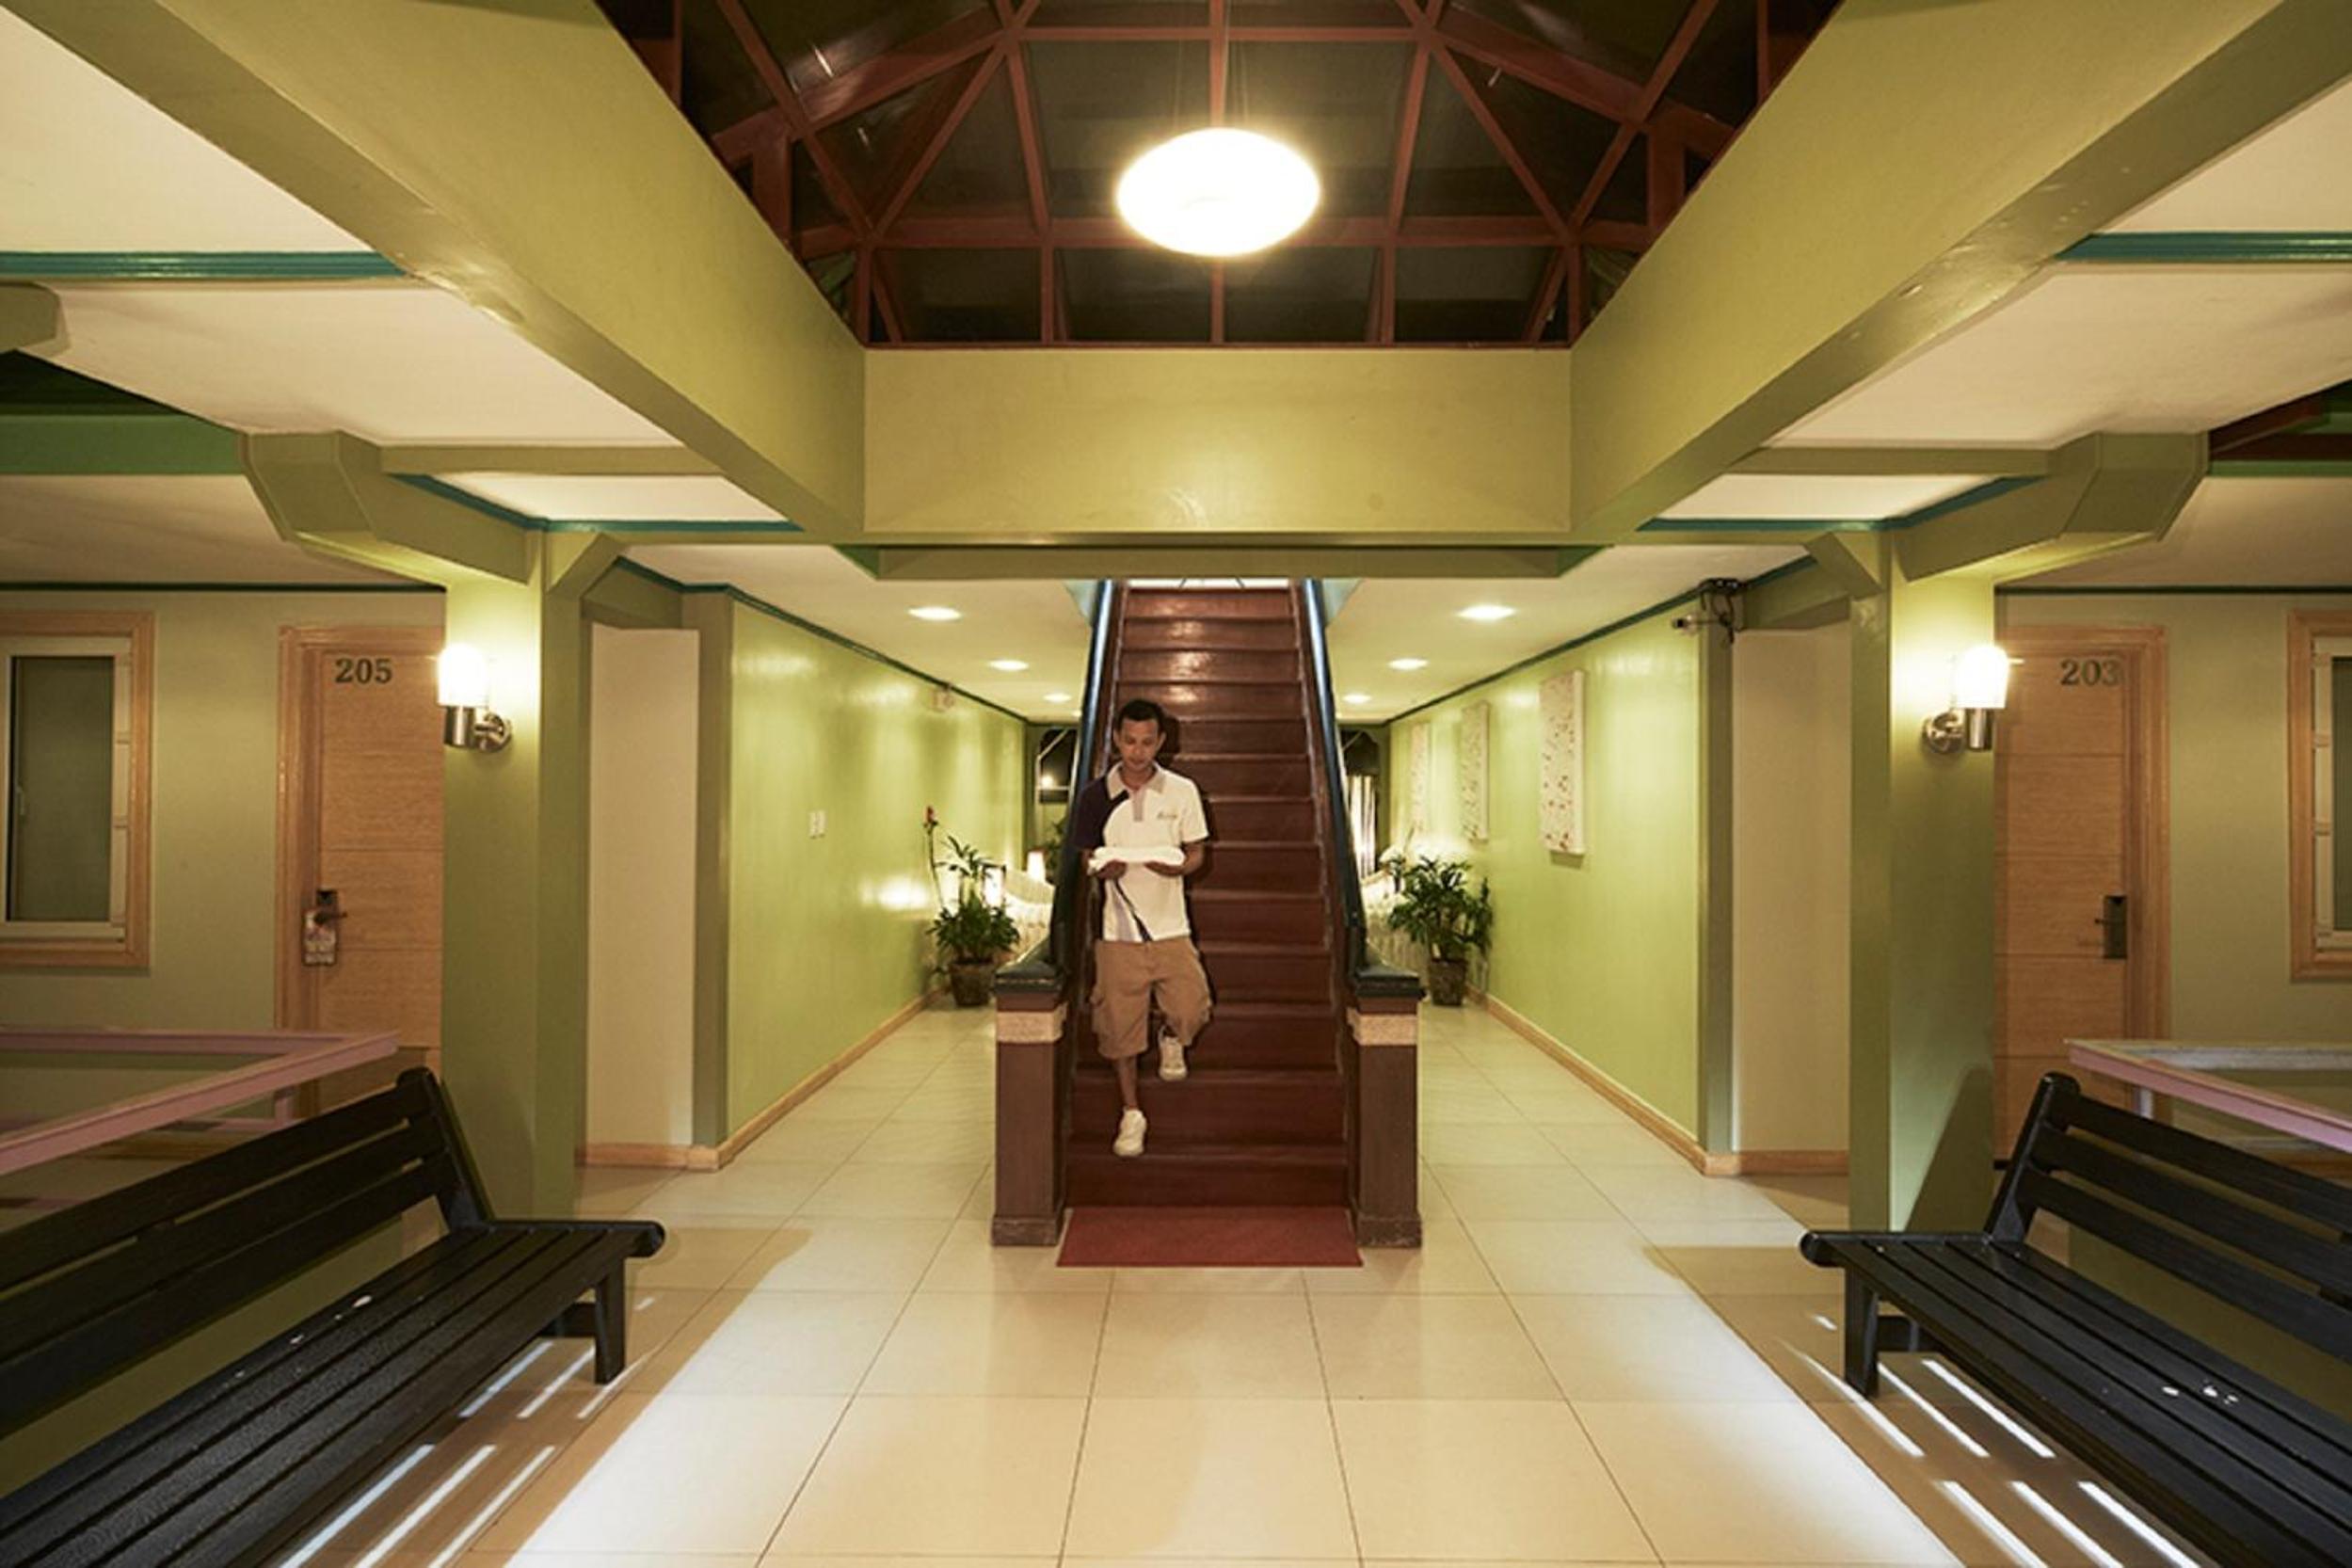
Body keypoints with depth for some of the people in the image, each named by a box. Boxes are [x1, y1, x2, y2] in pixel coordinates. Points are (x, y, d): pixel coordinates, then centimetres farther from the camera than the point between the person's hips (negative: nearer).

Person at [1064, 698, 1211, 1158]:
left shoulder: (1182, 791, 1)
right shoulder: (1095, 795, 1)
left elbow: (1196, 852, 6)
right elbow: (1086, 857, 7)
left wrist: (1177, 866, -17)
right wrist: (1103, 869, -16)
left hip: (1170, 926, 0)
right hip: (1118, 929, 0)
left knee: (1191, 1010, -8)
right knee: (1120, 1024, 5)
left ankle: (1172, 1039, 29)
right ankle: (1131, 1113, 25)